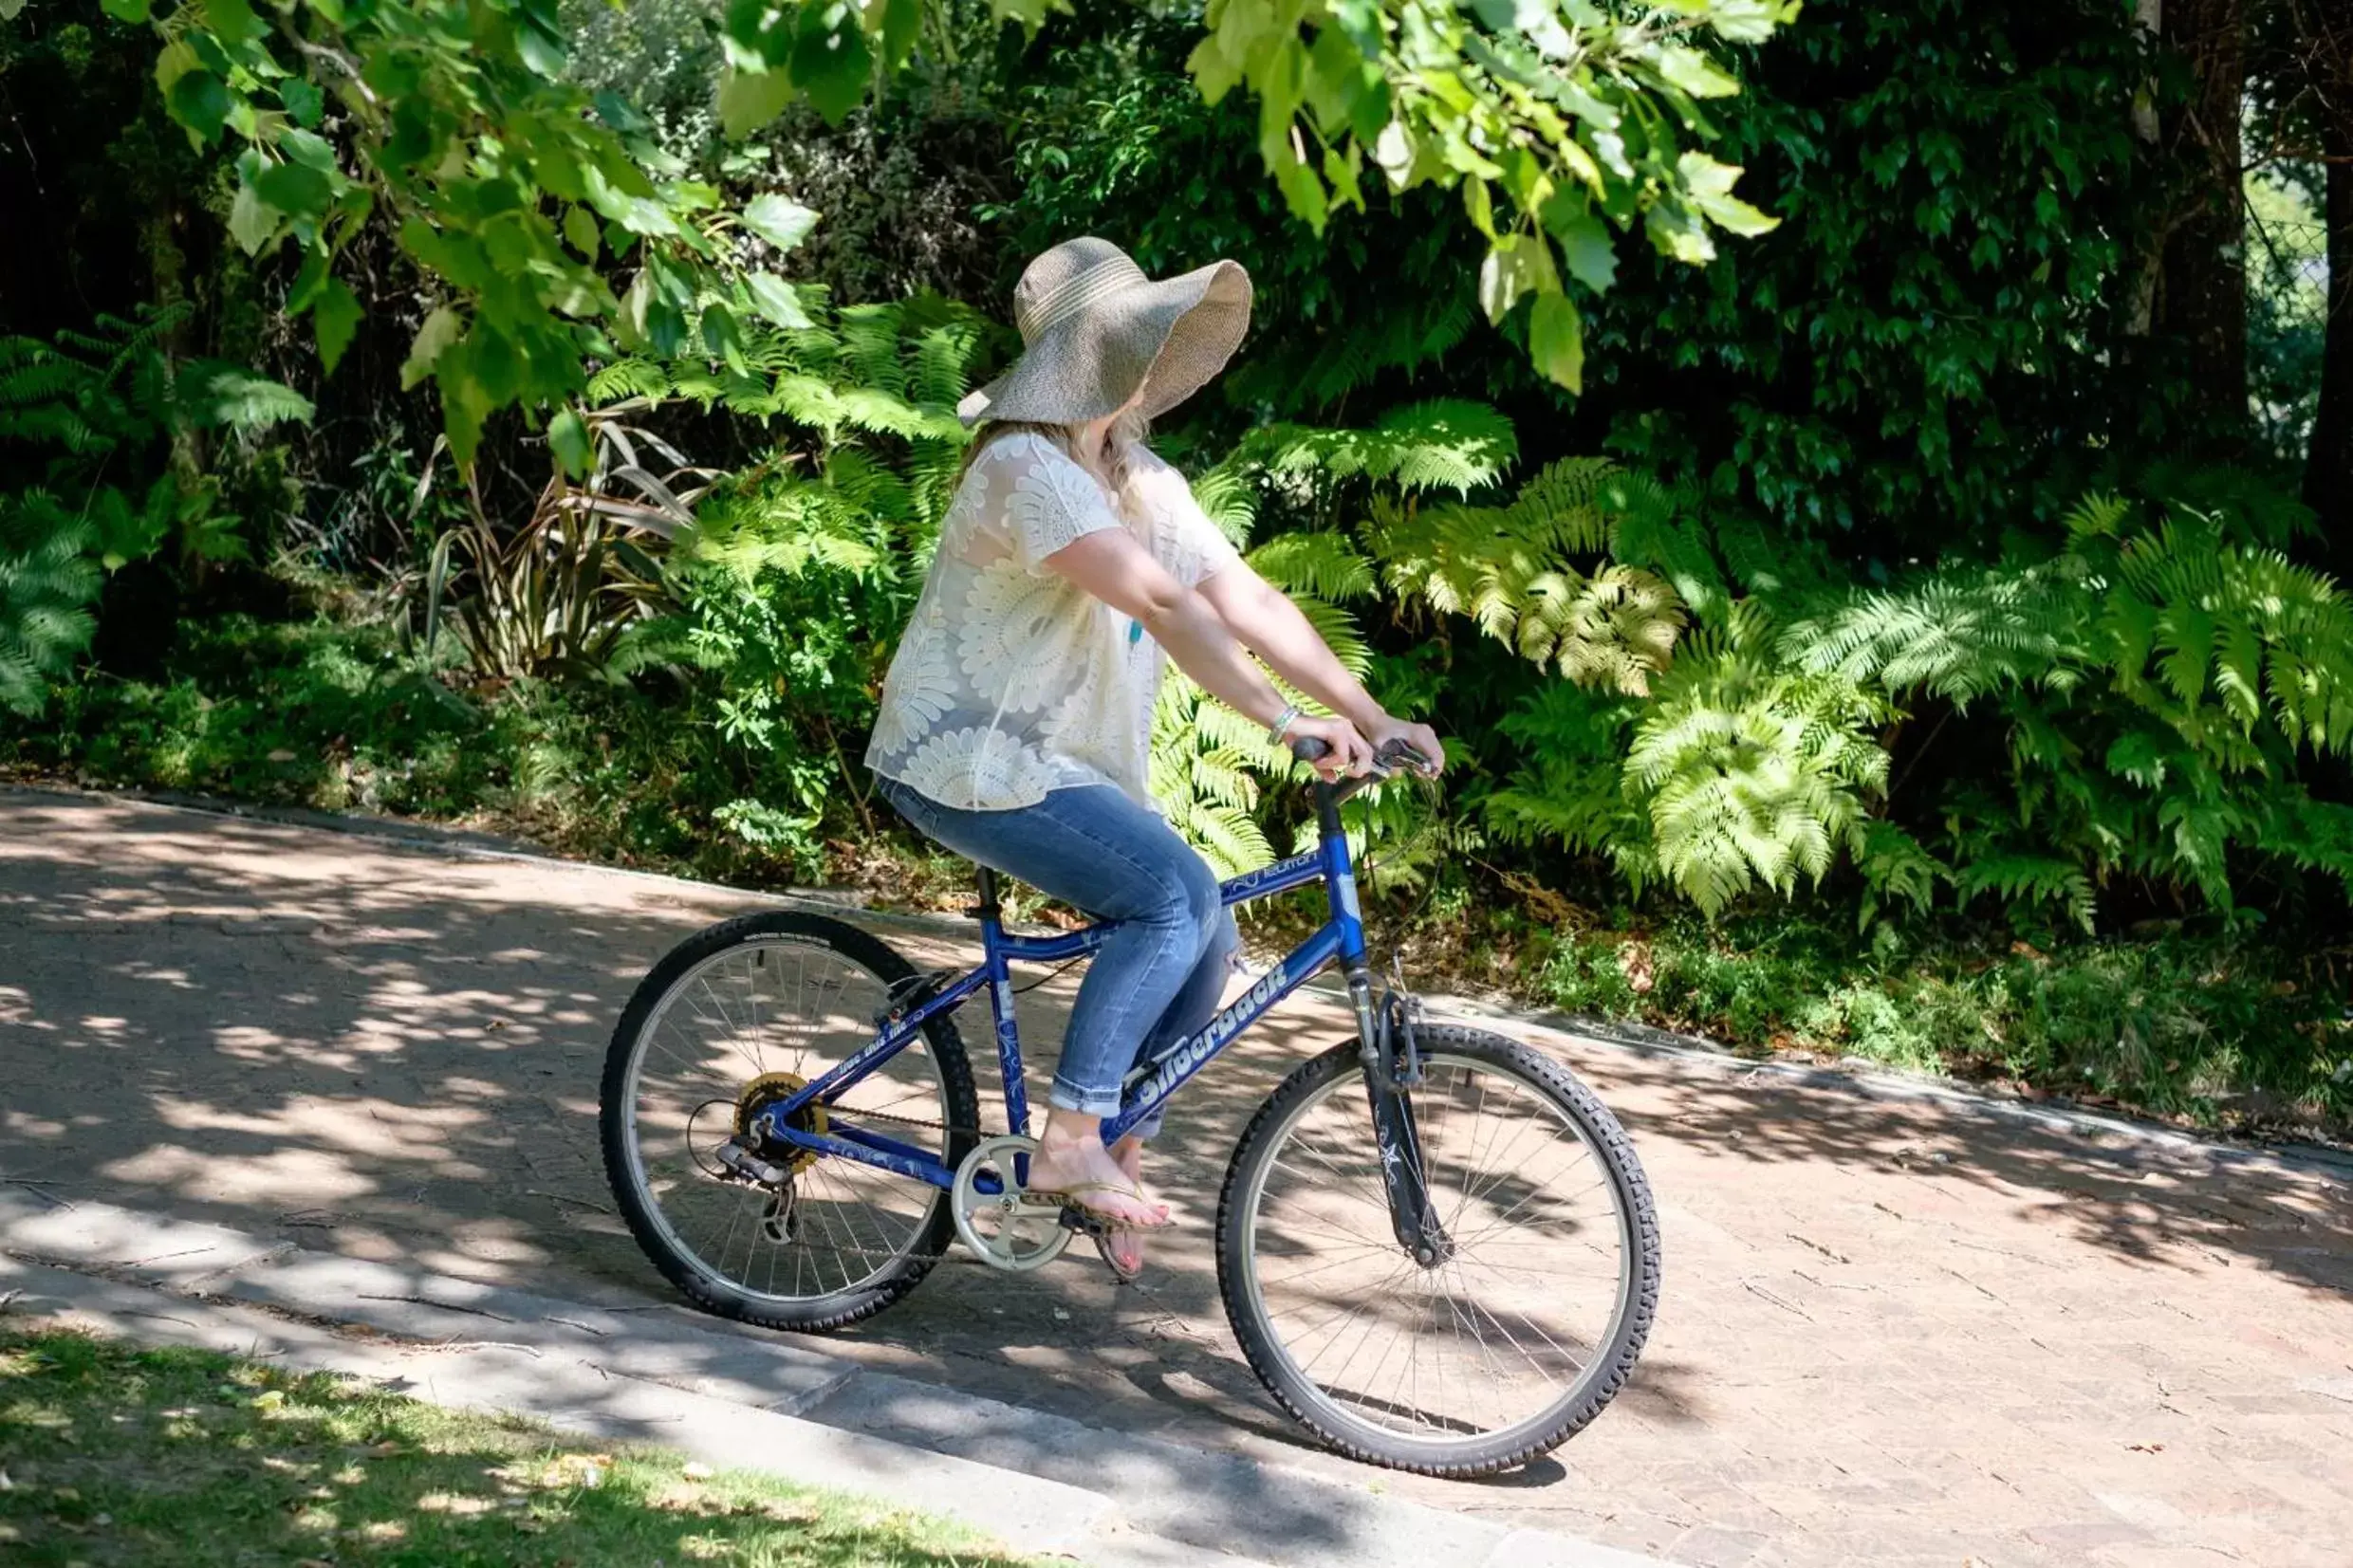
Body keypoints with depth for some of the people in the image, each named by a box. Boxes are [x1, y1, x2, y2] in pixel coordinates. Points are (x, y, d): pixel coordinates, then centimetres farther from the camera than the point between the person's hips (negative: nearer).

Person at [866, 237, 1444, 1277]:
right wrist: (1287, 723, -33)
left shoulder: (1144, 482, 9)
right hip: (970, 762, -9)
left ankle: (1116, 1163, 13)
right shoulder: (1029, 469, -19)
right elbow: (1165, 605, -28)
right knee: (1177, 894, -24)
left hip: (1066, 766, 9)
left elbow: (1247, 600, 5)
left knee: (1204, 940, 0)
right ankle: (1067, 1145, -18)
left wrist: (1371, 717, -3)